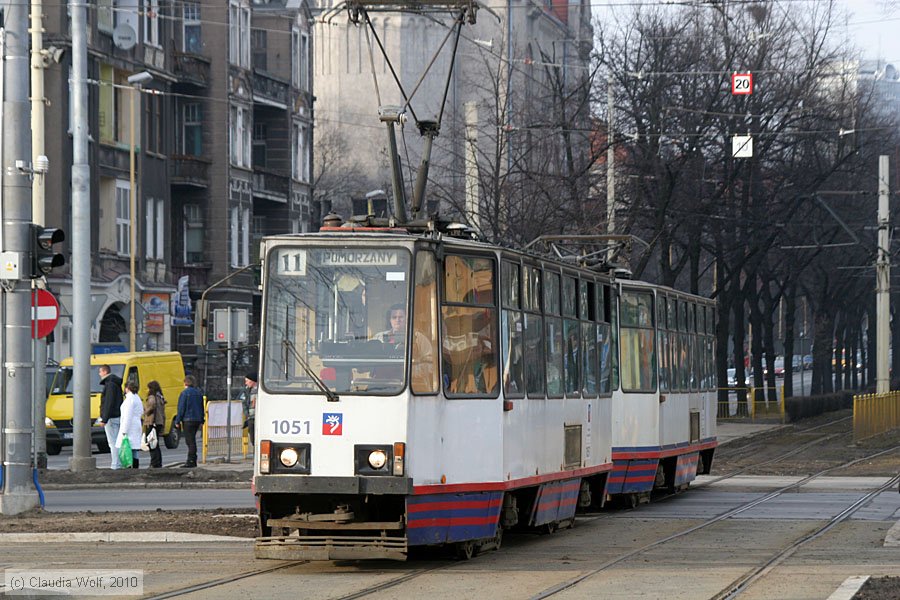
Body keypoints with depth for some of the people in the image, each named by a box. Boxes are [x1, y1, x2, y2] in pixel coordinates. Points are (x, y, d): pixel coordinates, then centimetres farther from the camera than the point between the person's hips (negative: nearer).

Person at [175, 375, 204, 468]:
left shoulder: (184, 393, -9)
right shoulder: (198, 393, 12)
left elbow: (181, 408, -11)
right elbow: (202, 408, 18)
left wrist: (177, 421, -6)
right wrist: (201, 421, 23)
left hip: (188, 420, -7)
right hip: (197, 420, 7)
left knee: (190, 440, -6)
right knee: (192, 440, 15)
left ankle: (191, 461, -8)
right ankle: (191, 461, 17)